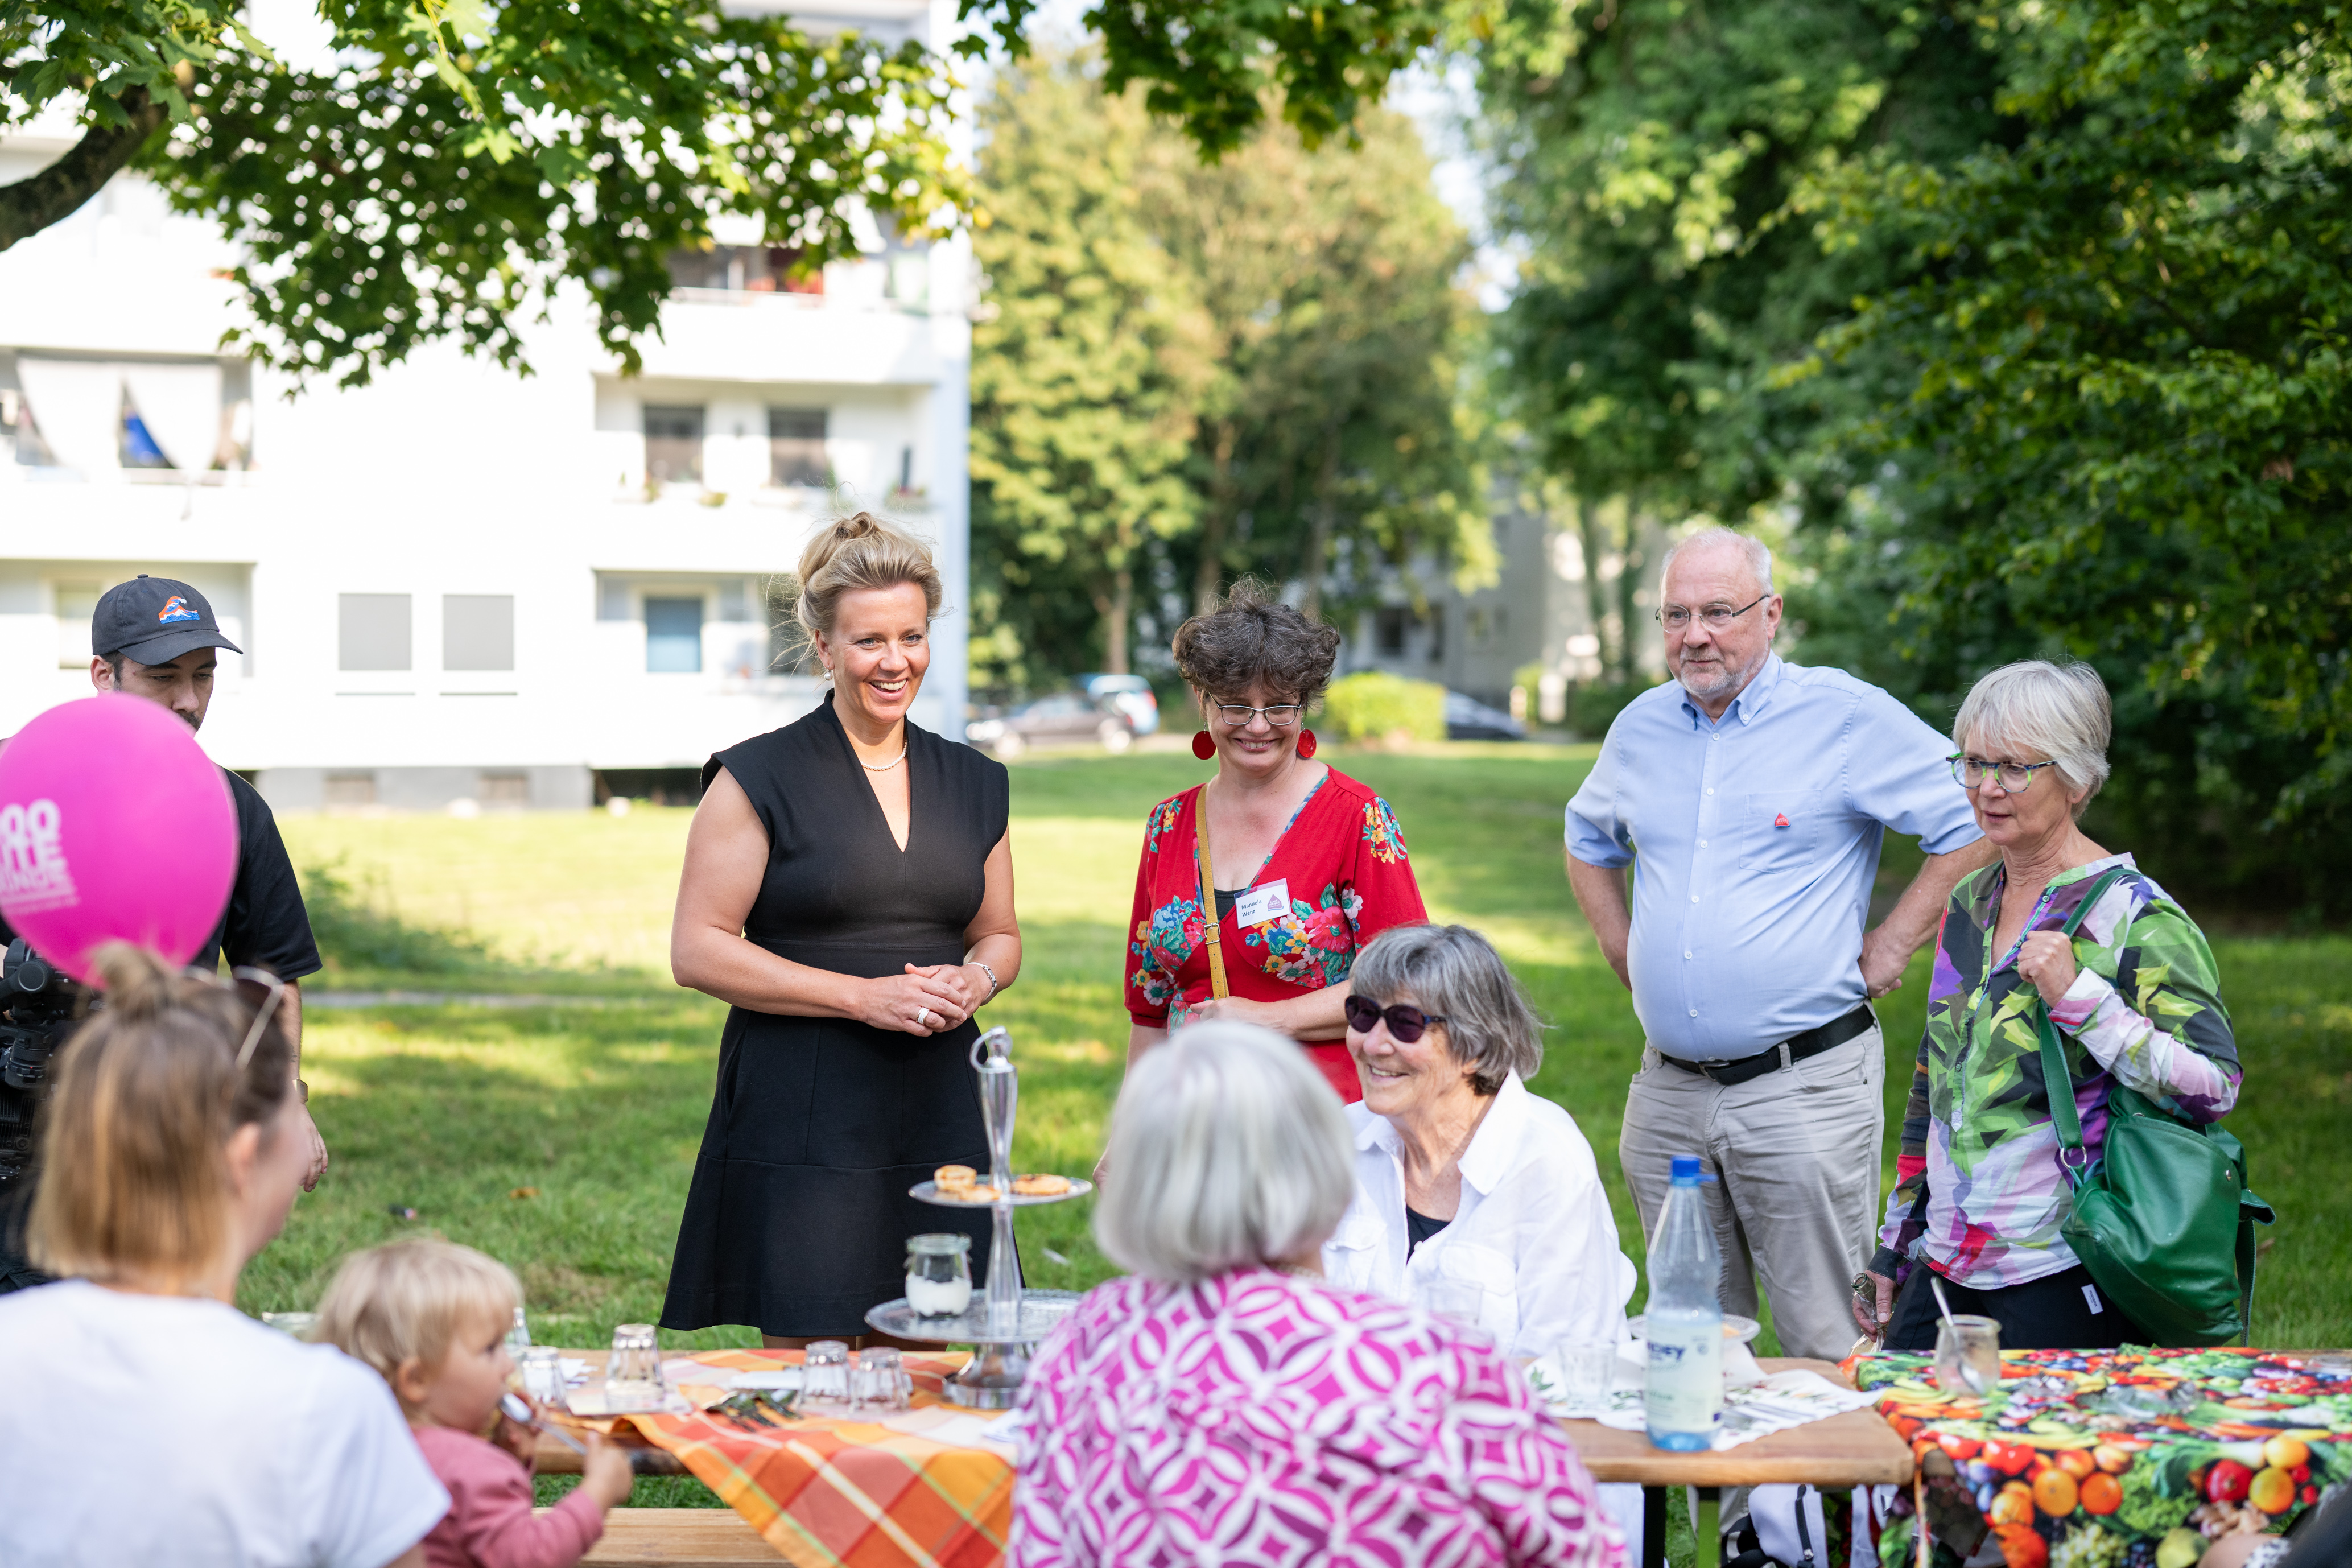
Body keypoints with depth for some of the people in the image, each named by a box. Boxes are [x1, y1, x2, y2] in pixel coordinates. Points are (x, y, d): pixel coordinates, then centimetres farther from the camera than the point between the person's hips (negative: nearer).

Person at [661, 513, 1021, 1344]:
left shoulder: (974, 784, 13)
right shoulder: (760, 779, -3)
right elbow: (698, 950, -7)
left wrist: (976, 980, -2)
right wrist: (866, 996, -13)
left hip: (939, 1119, 5)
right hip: (804, 1114, -5)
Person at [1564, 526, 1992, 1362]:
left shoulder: (1847, 716, -6)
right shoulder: (1642, 727, 11)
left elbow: (1979, 821, -6)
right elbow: (1587, 841, 30)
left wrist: (1889, 949, -7)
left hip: (1805, 1085, -5)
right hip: (1666, 1095, 5)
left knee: (1827, 1350, -4)